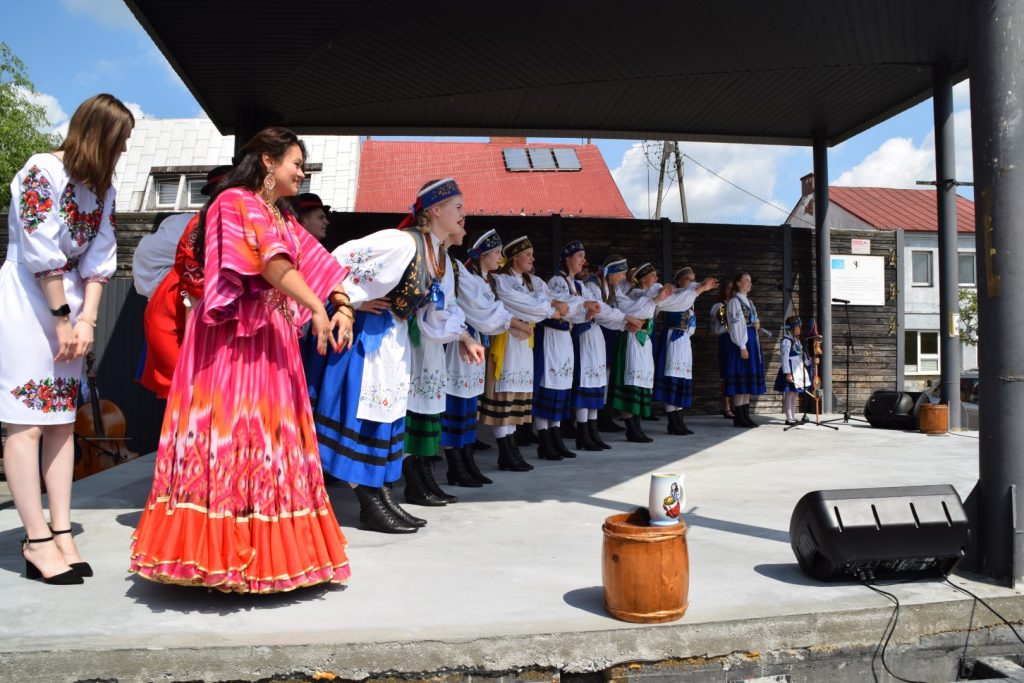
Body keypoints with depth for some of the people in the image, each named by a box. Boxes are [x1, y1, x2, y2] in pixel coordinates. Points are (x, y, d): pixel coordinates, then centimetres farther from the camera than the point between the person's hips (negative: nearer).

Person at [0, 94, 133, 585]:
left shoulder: (102, 188, 9)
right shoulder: (41, 172, -12)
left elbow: (100, 258, 6)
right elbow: (41, 254, -15)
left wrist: (86, 319, -3)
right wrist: (63, 318, -12)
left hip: (69, 303, 8)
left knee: (62, 420, 7)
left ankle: (61, 532, 12)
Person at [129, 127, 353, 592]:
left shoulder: (284, 219, 23)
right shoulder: (236, 201, -4)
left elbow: (317, 265, 16)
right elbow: (271, 263, -18)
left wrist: (342, 306, -1)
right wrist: (317, 309, -22)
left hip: (272, 340, 9)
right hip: (234, 337, -9)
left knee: (268, 437, 7)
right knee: (231, 432, -10)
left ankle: (261, 550, 13)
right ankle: (218, 552, -6)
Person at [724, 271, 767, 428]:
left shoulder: (749, 301, 18)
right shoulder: (734, 301, -7)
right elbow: (736, 324, -14)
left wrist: (757, 323, 1)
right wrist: (742, 347, -19)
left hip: (752, 340, 9)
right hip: (741, 341, -9)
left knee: (749, 378, 7)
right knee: (741, 377, -8)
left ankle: (745, 415, 11)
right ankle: (739, 417, -6)